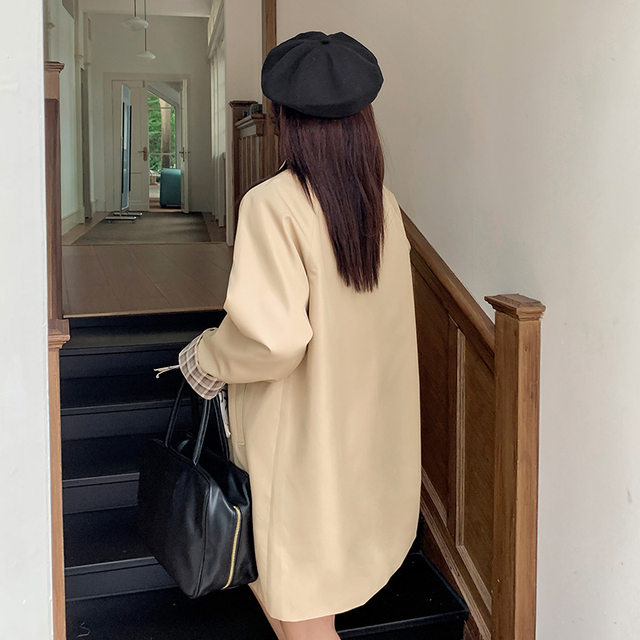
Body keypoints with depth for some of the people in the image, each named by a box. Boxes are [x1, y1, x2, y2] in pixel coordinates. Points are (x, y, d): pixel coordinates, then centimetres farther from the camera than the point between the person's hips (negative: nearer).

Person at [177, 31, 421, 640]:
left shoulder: (273, 205, -21)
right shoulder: (384, 204, -1)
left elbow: (274, 334, -30)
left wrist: (206, 357, -10)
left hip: (298, 436, -6)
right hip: (367, 426, 7)